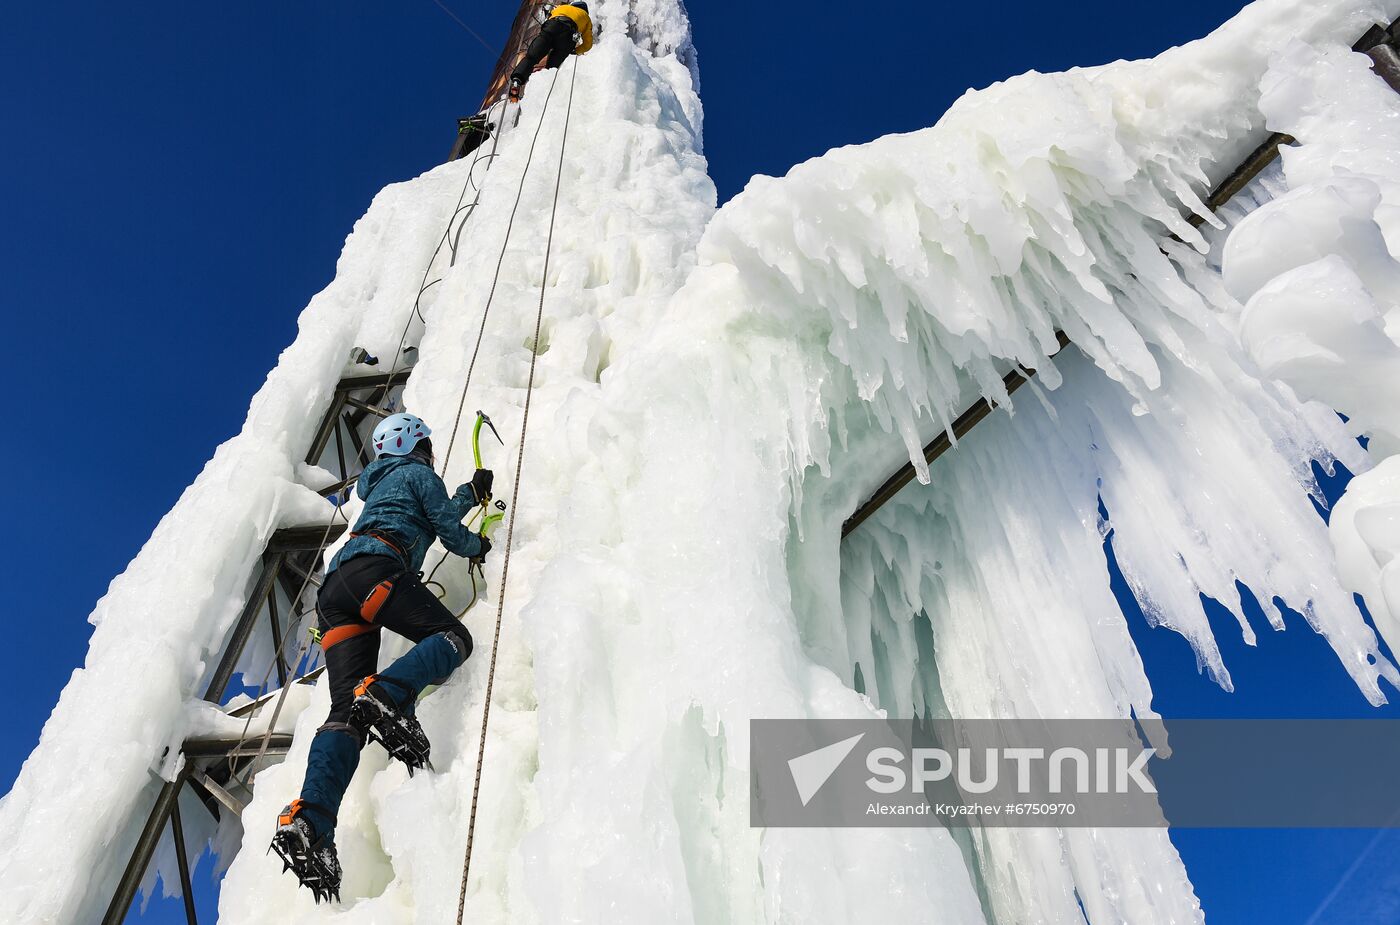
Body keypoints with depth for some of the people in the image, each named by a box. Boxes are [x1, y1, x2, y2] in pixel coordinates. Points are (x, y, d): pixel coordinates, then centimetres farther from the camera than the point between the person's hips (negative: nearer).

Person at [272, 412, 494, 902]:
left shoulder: (379, 484, 40)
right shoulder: (418, 472, 16)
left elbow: (434, 513, 50)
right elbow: (449, 530, 11)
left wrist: (472, 492, 62)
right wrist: (479, 545, 32)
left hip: (334, 588, 7)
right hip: (376, 570, -7)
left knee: (346, 712, -8)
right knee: (454, 637, -9)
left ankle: (308, 821, -28)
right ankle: (386, 694, -37)